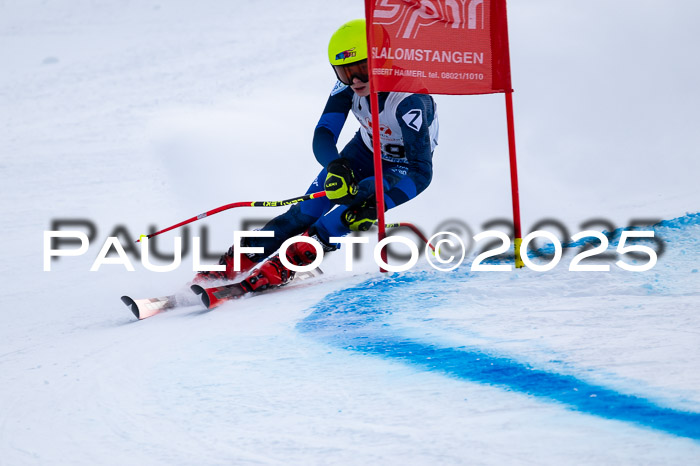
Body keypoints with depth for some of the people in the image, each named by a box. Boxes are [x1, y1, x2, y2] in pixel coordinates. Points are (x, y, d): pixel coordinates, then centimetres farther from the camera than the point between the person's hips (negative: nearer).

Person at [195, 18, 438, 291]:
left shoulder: (409, 101, -38)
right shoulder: (348, 84, -23)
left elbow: (422, 172, -39)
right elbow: (323, 135, -24)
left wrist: (377, 204, -51)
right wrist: (336, 166, -47)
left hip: (404, 163, -5)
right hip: (366, 149, 5)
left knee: (360, 202, -31)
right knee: (308, 209, -10)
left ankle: (285, 264, -32)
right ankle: (235, 263, -6)